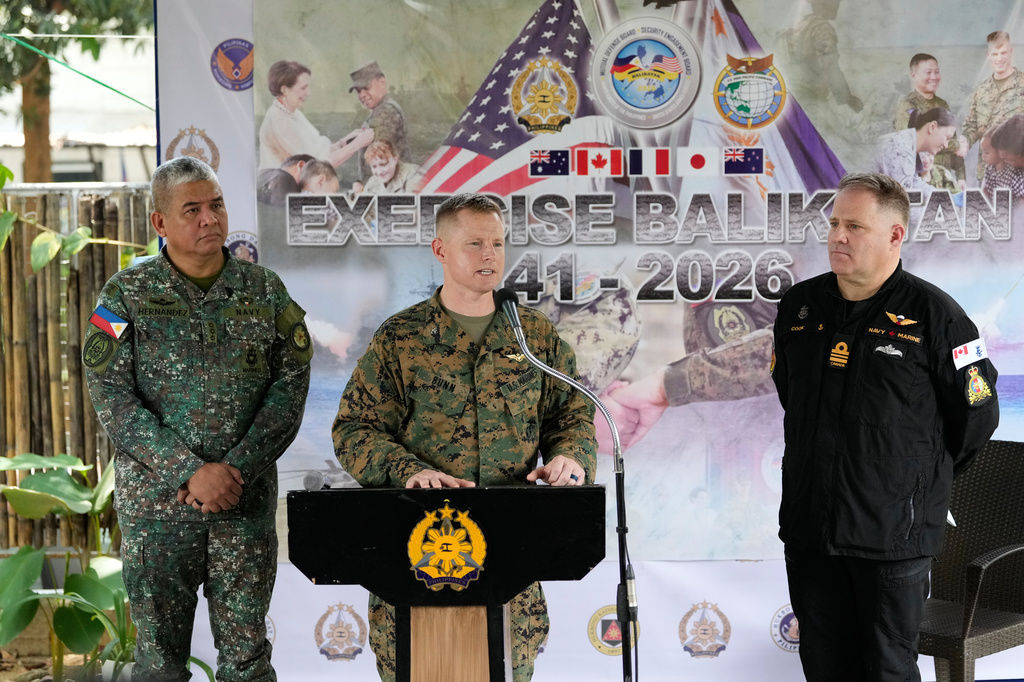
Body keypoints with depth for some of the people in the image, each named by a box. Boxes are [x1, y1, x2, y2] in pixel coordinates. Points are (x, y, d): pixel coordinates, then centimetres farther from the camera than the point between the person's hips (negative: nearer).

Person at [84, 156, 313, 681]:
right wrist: (190, 472, -16)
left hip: (247, 497, 1)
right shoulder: (125, 295, -1)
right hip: (156, 499, -1)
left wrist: (237, 469, -12)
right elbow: (112, 397, -8)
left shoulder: (265, 291, 5)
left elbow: (291, 383, 0)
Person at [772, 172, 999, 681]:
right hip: (807, 525, 5)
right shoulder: (798, 306, 6)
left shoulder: (932, 314, -9)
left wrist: (923, 481, 8)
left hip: (893, 535, -5)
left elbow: (977, 415, -1)